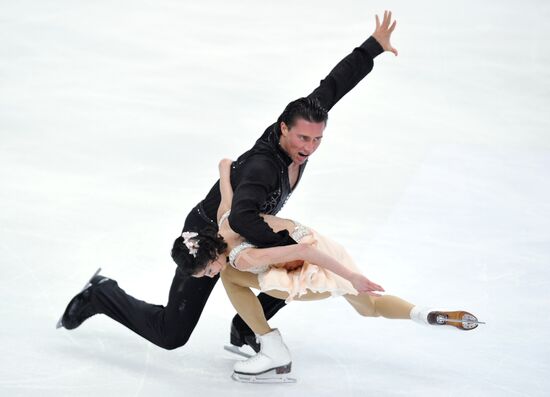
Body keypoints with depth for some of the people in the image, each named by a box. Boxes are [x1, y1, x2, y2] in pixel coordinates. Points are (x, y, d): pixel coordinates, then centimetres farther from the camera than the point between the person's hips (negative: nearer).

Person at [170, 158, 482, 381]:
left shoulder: (242, 258, -24)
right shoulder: (226, 216, -2)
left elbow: (302, 251, -31)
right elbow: (225, 163, 7)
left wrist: (352, 277, -30)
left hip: (320, 269, -10)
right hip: (323, 247, 10)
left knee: (232, 278, -6)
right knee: (369, 307, 32)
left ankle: (275, 353, 3)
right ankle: (427, 316, 7)